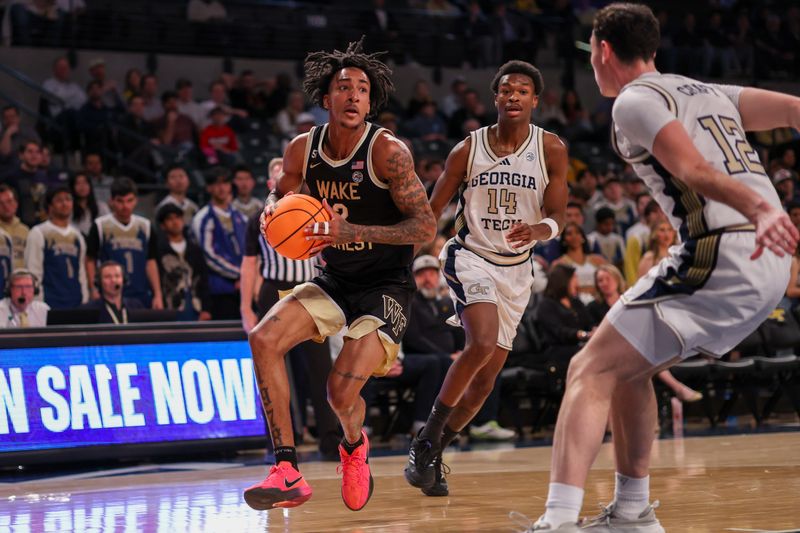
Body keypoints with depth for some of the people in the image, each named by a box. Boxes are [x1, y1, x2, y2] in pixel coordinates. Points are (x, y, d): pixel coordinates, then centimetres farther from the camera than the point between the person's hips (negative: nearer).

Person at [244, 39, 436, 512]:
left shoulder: (387, 152, -18)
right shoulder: (303, 149, -3)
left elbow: (426, 227, -18)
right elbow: (282, 195, 16)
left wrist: (353, 232, -28)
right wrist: (273, 213, -9)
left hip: (386, 287, -5)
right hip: (335, 281, 6)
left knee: (342, 392, -19)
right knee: (265, 339, -17)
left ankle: (355, 446, 21)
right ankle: (288, 472, -14)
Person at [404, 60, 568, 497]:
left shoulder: (551, 149, -5)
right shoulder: (468, 149, -6)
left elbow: (557, 217, -11)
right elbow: (430, 213, 0)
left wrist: (538, 230, -35)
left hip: (516, 268, 3)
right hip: (470, 256, -3)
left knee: (485, 379, 5)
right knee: (483, 342, -28)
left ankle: (432, 454, 23)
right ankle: (426, 439, -16)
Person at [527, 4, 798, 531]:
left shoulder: (635, 101, 0)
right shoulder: (708, 93, 24)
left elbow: (694, 171, -17)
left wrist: (758, 209, -30)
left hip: (719, 258, -8)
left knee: (591, 371, -9)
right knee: (628, 366, 23)